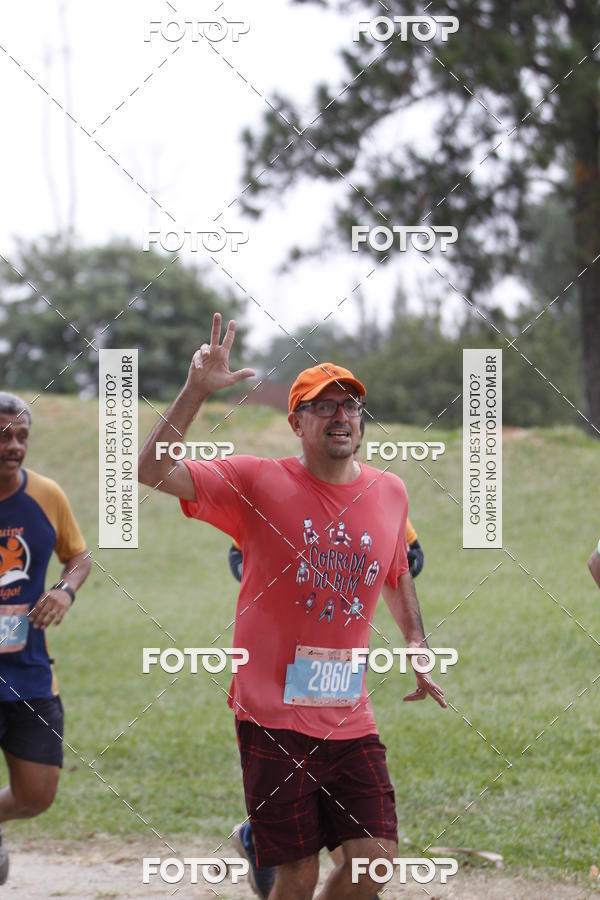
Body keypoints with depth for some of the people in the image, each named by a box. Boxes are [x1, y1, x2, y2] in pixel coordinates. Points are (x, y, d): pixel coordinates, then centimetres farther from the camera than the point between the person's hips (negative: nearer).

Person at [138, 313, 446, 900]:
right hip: (273, 714, -4)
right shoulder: (257, 483, -5)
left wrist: (417, 643, 19)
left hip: (350, 717, 4)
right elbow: (152, 472, -14)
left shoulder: (389, 492, 8)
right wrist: (195, 391, -22)